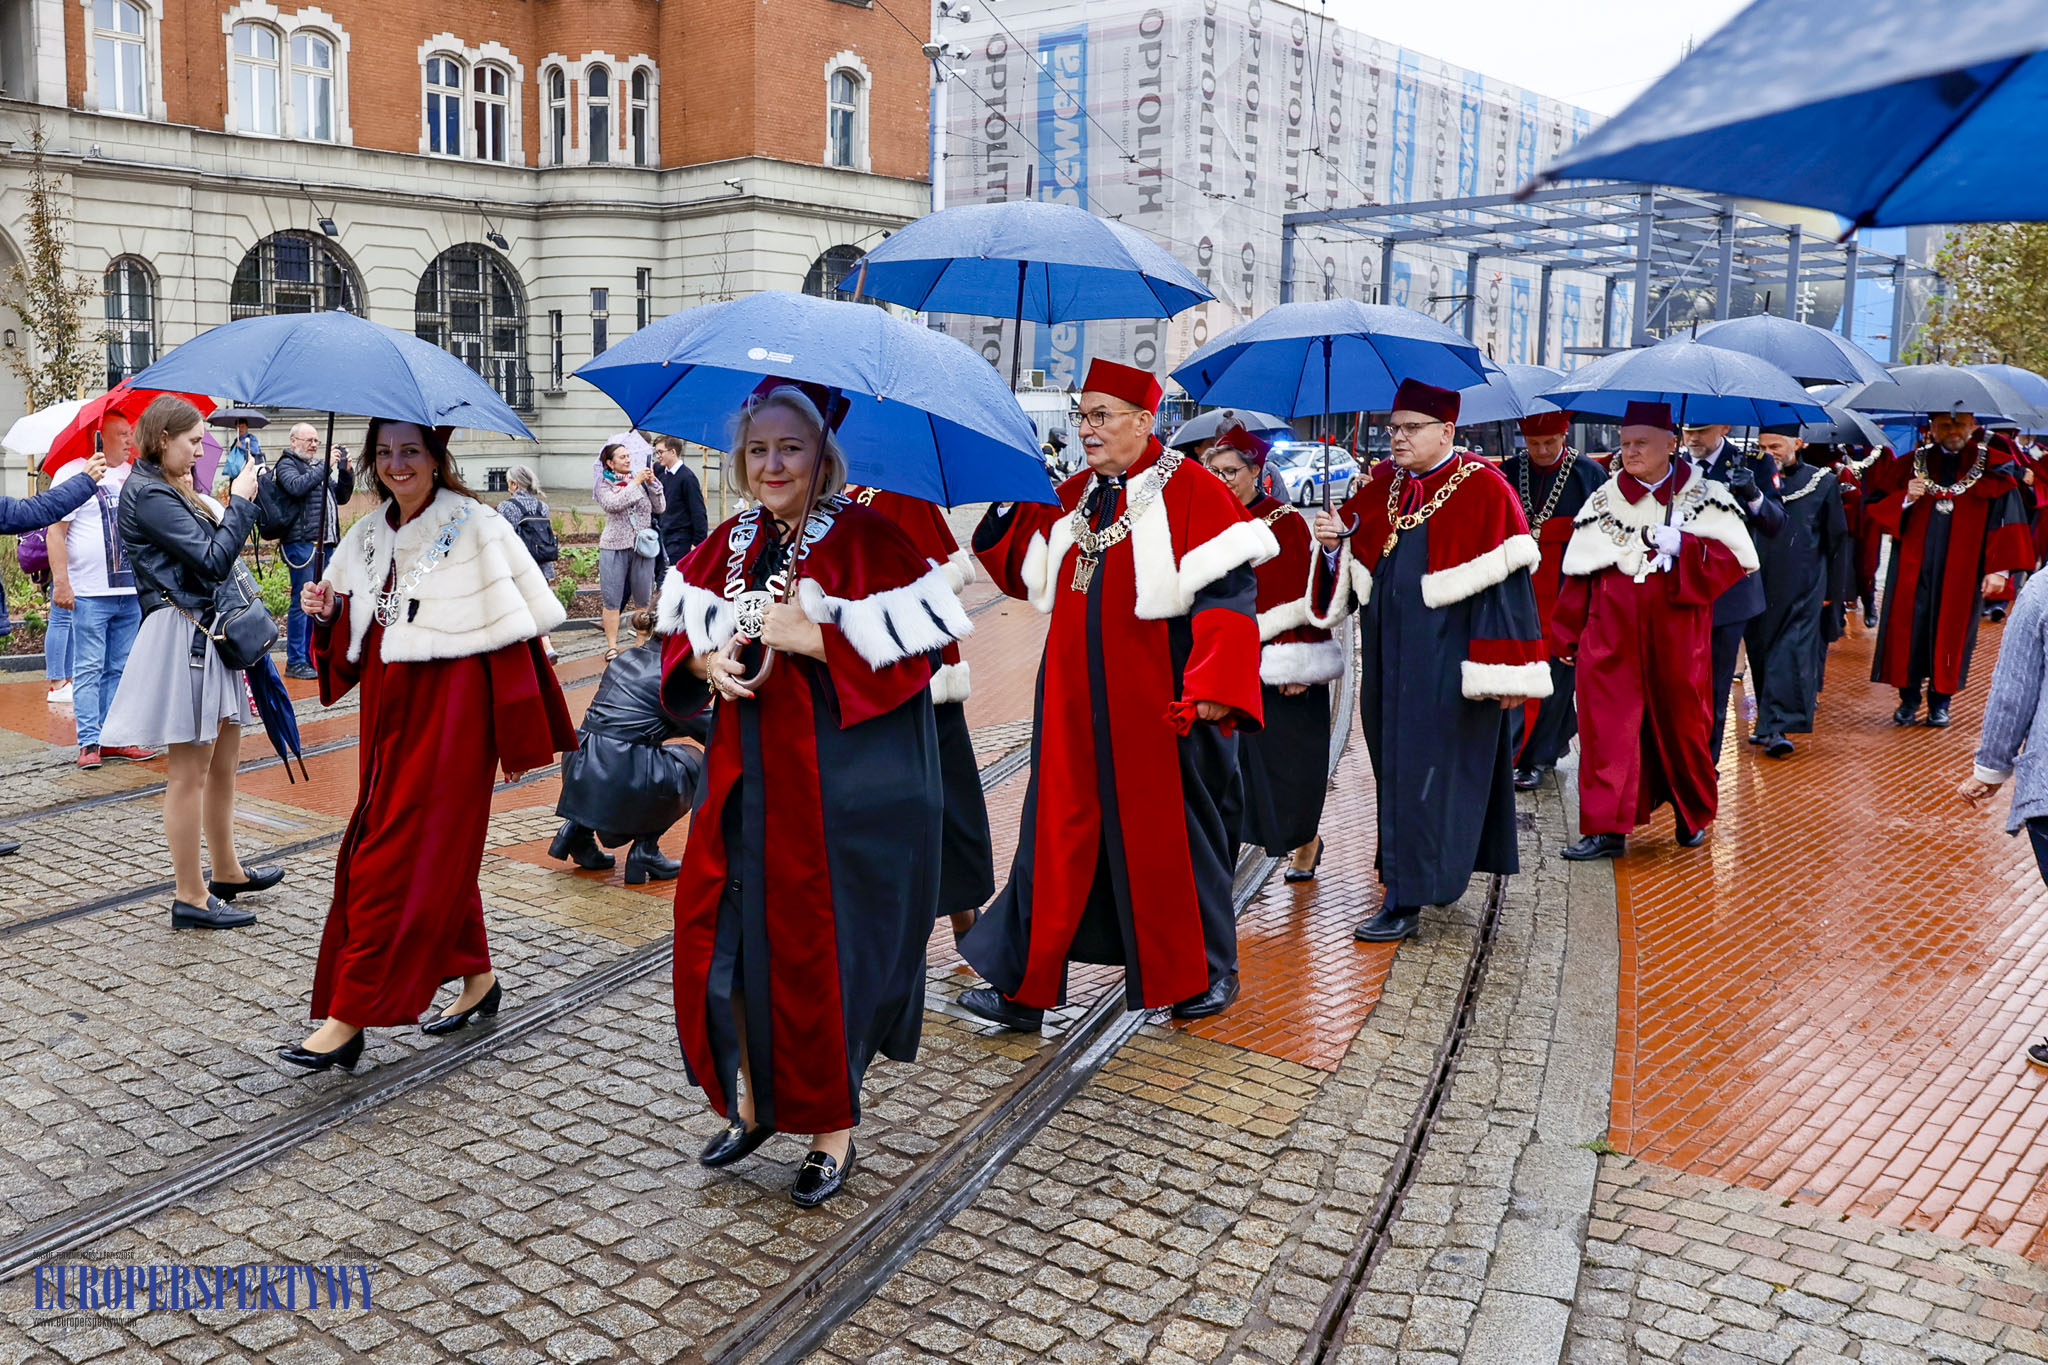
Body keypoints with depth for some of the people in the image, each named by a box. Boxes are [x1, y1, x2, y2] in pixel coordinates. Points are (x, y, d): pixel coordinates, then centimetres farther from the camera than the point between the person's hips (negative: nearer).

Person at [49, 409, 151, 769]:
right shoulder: (73, 473, -3)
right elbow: (56, 530, -8)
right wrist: (61, 582, -14)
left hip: (131, 591, 6)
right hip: (89, 593, -6)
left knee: (120, 669, 8)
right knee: (88, 669, -2)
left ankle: (114, 739, 13)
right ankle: (88, 742, 1)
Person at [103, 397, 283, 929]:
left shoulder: (171, 491, 17)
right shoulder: (150, 496, -14)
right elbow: (214, 560, -19)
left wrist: (212, 504, 9)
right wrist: (239, 501, -12)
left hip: (209, 634, 10)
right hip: (182, 638, -10)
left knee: (223, 763, 18)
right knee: (190, 772, -3)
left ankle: (226, 870, 31)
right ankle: (190, 896, 6)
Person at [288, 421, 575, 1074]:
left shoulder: (476, 528, -7)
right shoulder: (368, 538, 12)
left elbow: (520, 625, -10)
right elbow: (355, 645, 19)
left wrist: (517, 730, -14)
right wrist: (328, 614, -4)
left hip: (449, 713, -7)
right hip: (390, 713, 7)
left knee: (395, 859, -6)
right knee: (441, 849, 14)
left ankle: (349, 1019, -1)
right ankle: (477, 978, 30)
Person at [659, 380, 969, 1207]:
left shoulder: (864, 540, -9)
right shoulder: (731, 543, 10)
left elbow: (906, 654, -15)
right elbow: (681, 633, 16)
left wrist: (811, 640, -20)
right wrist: (706, 663, -4)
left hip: (839, 778, -6)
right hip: (746, 773, 6)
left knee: (820, 949, 2)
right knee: (720, 938, 8)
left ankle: (834, 1132, 21)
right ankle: (751, 1101, 31)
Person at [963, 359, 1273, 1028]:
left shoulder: (1193, 491, -8)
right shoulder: (1072, 496, 12)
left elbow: (1226, 594, -16)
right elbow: (1028, 576, 14)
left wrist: (1215, 686, -25)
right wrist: (1010, 506, 2)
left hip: (1158, 704, -5)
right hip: (1075, 702, 6)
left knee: (1170, 833, 8)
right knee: (1060, 829, 7)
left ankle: (1206, 970, 29)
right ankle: (1025, 985, 15)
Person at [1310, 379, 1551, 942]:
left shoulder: (1483, 489, -10)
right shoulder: (1379, 485, 9)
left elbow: (1505, 581, -14)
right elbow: (1353, 567, 14)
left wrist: (1505, 672, -18)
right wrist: (1335, 543, -10)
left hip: (1446, 659, -7)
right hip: (1388, 653, 7)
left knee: (1425, 770, -4)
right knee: (1394, 763, 15)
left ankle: (1406, 899, 1)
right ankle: (1426, 868, 33)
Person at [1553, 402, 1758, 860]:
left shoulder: (1704, 496, 1)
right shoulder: (1604, 500, 6)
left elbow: (1734, 558, -5)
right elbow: (1579, 574, 6)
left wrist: (1681, 545, -17)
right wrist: (1566, 634, 4)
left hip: (1675, 635, -1)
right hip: (1611, 636, 1)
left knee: (1681, 721, 10)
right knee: (1607, 725, -6)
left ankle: (1693, 816, 31)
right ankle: (1607, 829, -3)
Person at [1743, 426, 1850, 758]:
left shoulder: (1823, 482, 2)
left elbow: (1837, 540, 5)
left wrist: (1833, 591, 2)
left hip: (1803, 588, -3)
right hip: (1759, 586, 3)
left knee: (1792, 653, -9)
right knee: (1761, 653, 8)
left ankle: (1778, 727, -13)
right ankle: (1769, 722, 20)